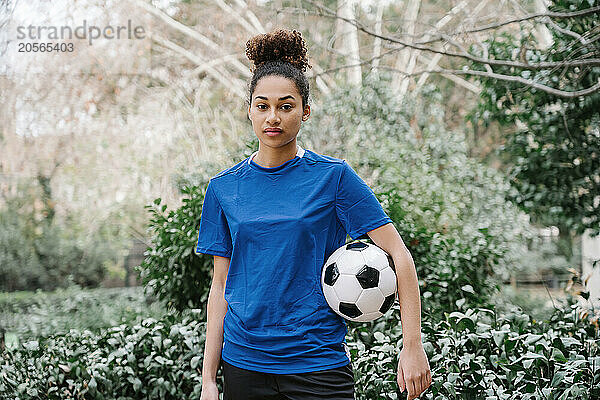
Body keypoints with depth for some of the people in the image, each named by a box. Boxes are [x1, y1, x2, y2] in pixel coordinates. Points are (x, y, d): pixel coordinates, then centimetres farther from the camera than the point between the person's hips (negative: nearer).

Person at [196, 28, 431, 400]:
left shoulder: (333, 176, -5)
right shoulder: (223, 188, 4)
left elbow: (399, 256, -6)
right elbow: (221, 286, 7)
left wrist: (412, 347, -12)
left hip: (319, 365, -2)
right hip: (243, 365, 3)